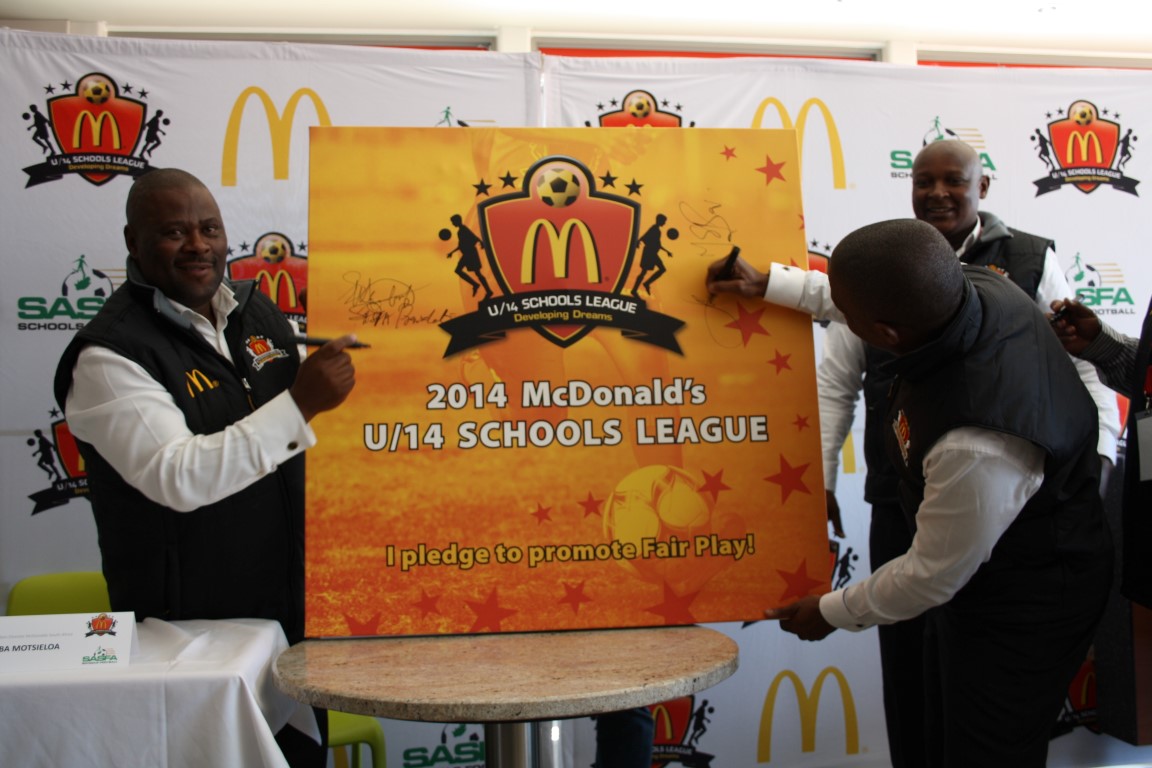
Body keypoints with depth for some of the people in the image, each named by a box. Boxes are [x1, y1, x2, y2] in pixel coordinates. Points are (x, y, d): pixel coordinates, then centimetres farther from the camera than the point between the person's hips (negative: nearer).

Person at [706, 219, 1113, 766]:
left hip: (1023, 611, -8)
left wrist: (832, 612, -8)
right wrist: (773, 283, 11)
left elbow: (935, 575, -24)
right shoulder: (976, 286, -20)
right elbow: (868, 296, 4)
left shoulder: (978, 450, -43)